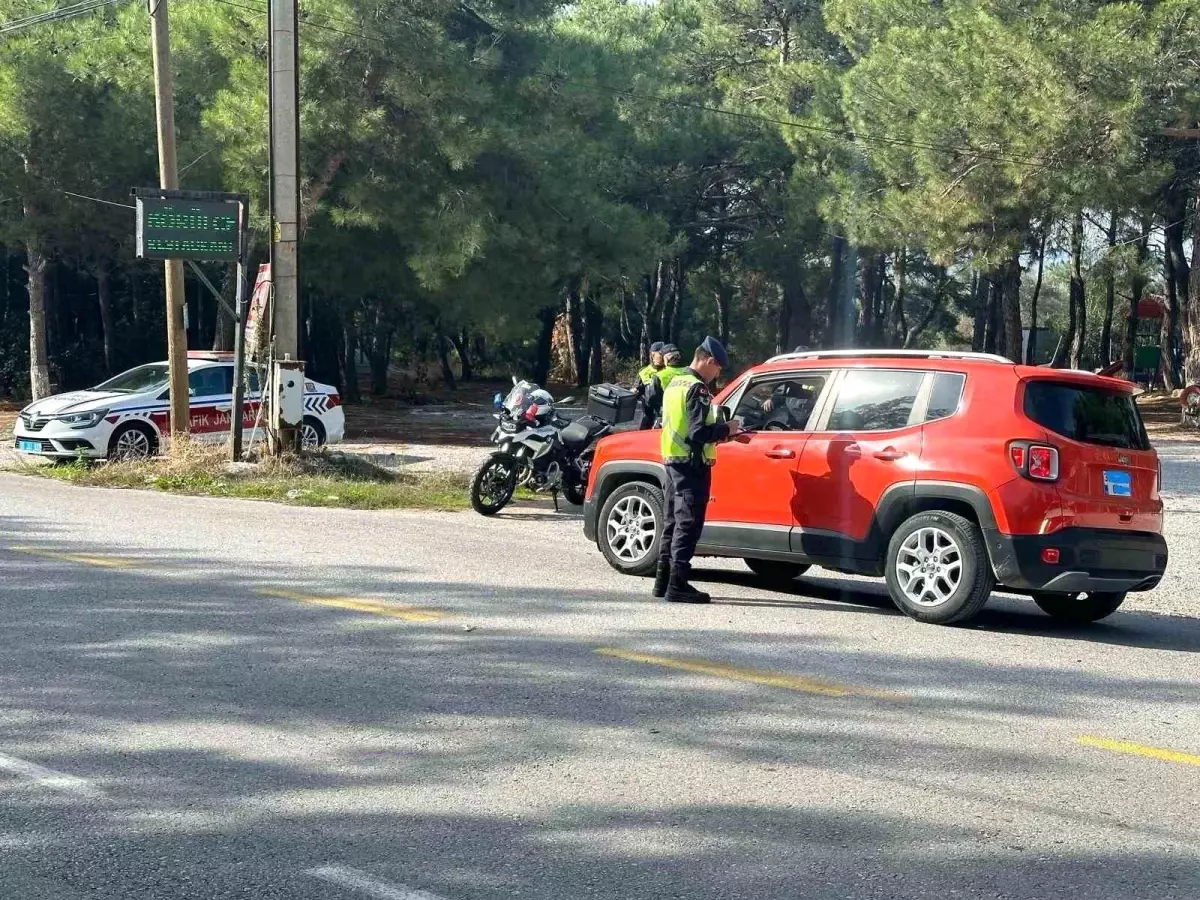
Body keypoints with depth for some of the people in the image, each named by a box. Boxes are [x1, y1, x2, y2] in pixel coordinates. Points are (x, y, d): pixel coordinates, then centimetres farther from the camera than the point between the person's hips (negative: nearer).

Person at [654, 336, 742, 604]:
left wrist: (721, 431, 15)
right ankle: (677, 585, -9)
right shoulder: (697, 388, -15)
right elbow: (698, 433, -23)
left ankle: (663, 581, 19)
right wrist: (726, 429, -8)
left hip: (673, 461, 9)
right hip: (691, 464, -9)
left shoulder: (674, 383, 15)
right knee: (688, 524, -7)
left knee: (674, 521, 15)